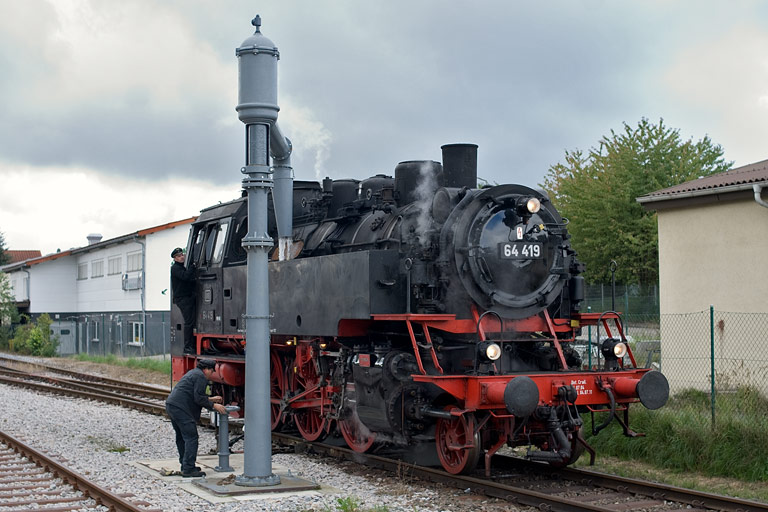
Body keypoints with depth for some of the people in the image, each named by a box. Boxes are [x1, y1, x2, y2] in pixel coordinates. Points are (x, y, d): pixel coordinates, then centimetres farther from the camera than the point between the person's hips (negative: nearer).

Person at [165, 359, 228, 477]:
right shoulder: (201, 377, -7)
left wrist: (210, 399, 32)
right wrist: (214, 406, -7)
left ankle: (186, 465, 25)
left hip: (171, 405, 11)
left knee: (182, 438, 18)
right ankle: (188, 469, -11)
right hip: (181, 408, -11)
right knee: (191, 437, -9)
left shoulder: (193, 373, 25)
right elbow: (198, 399, -14)